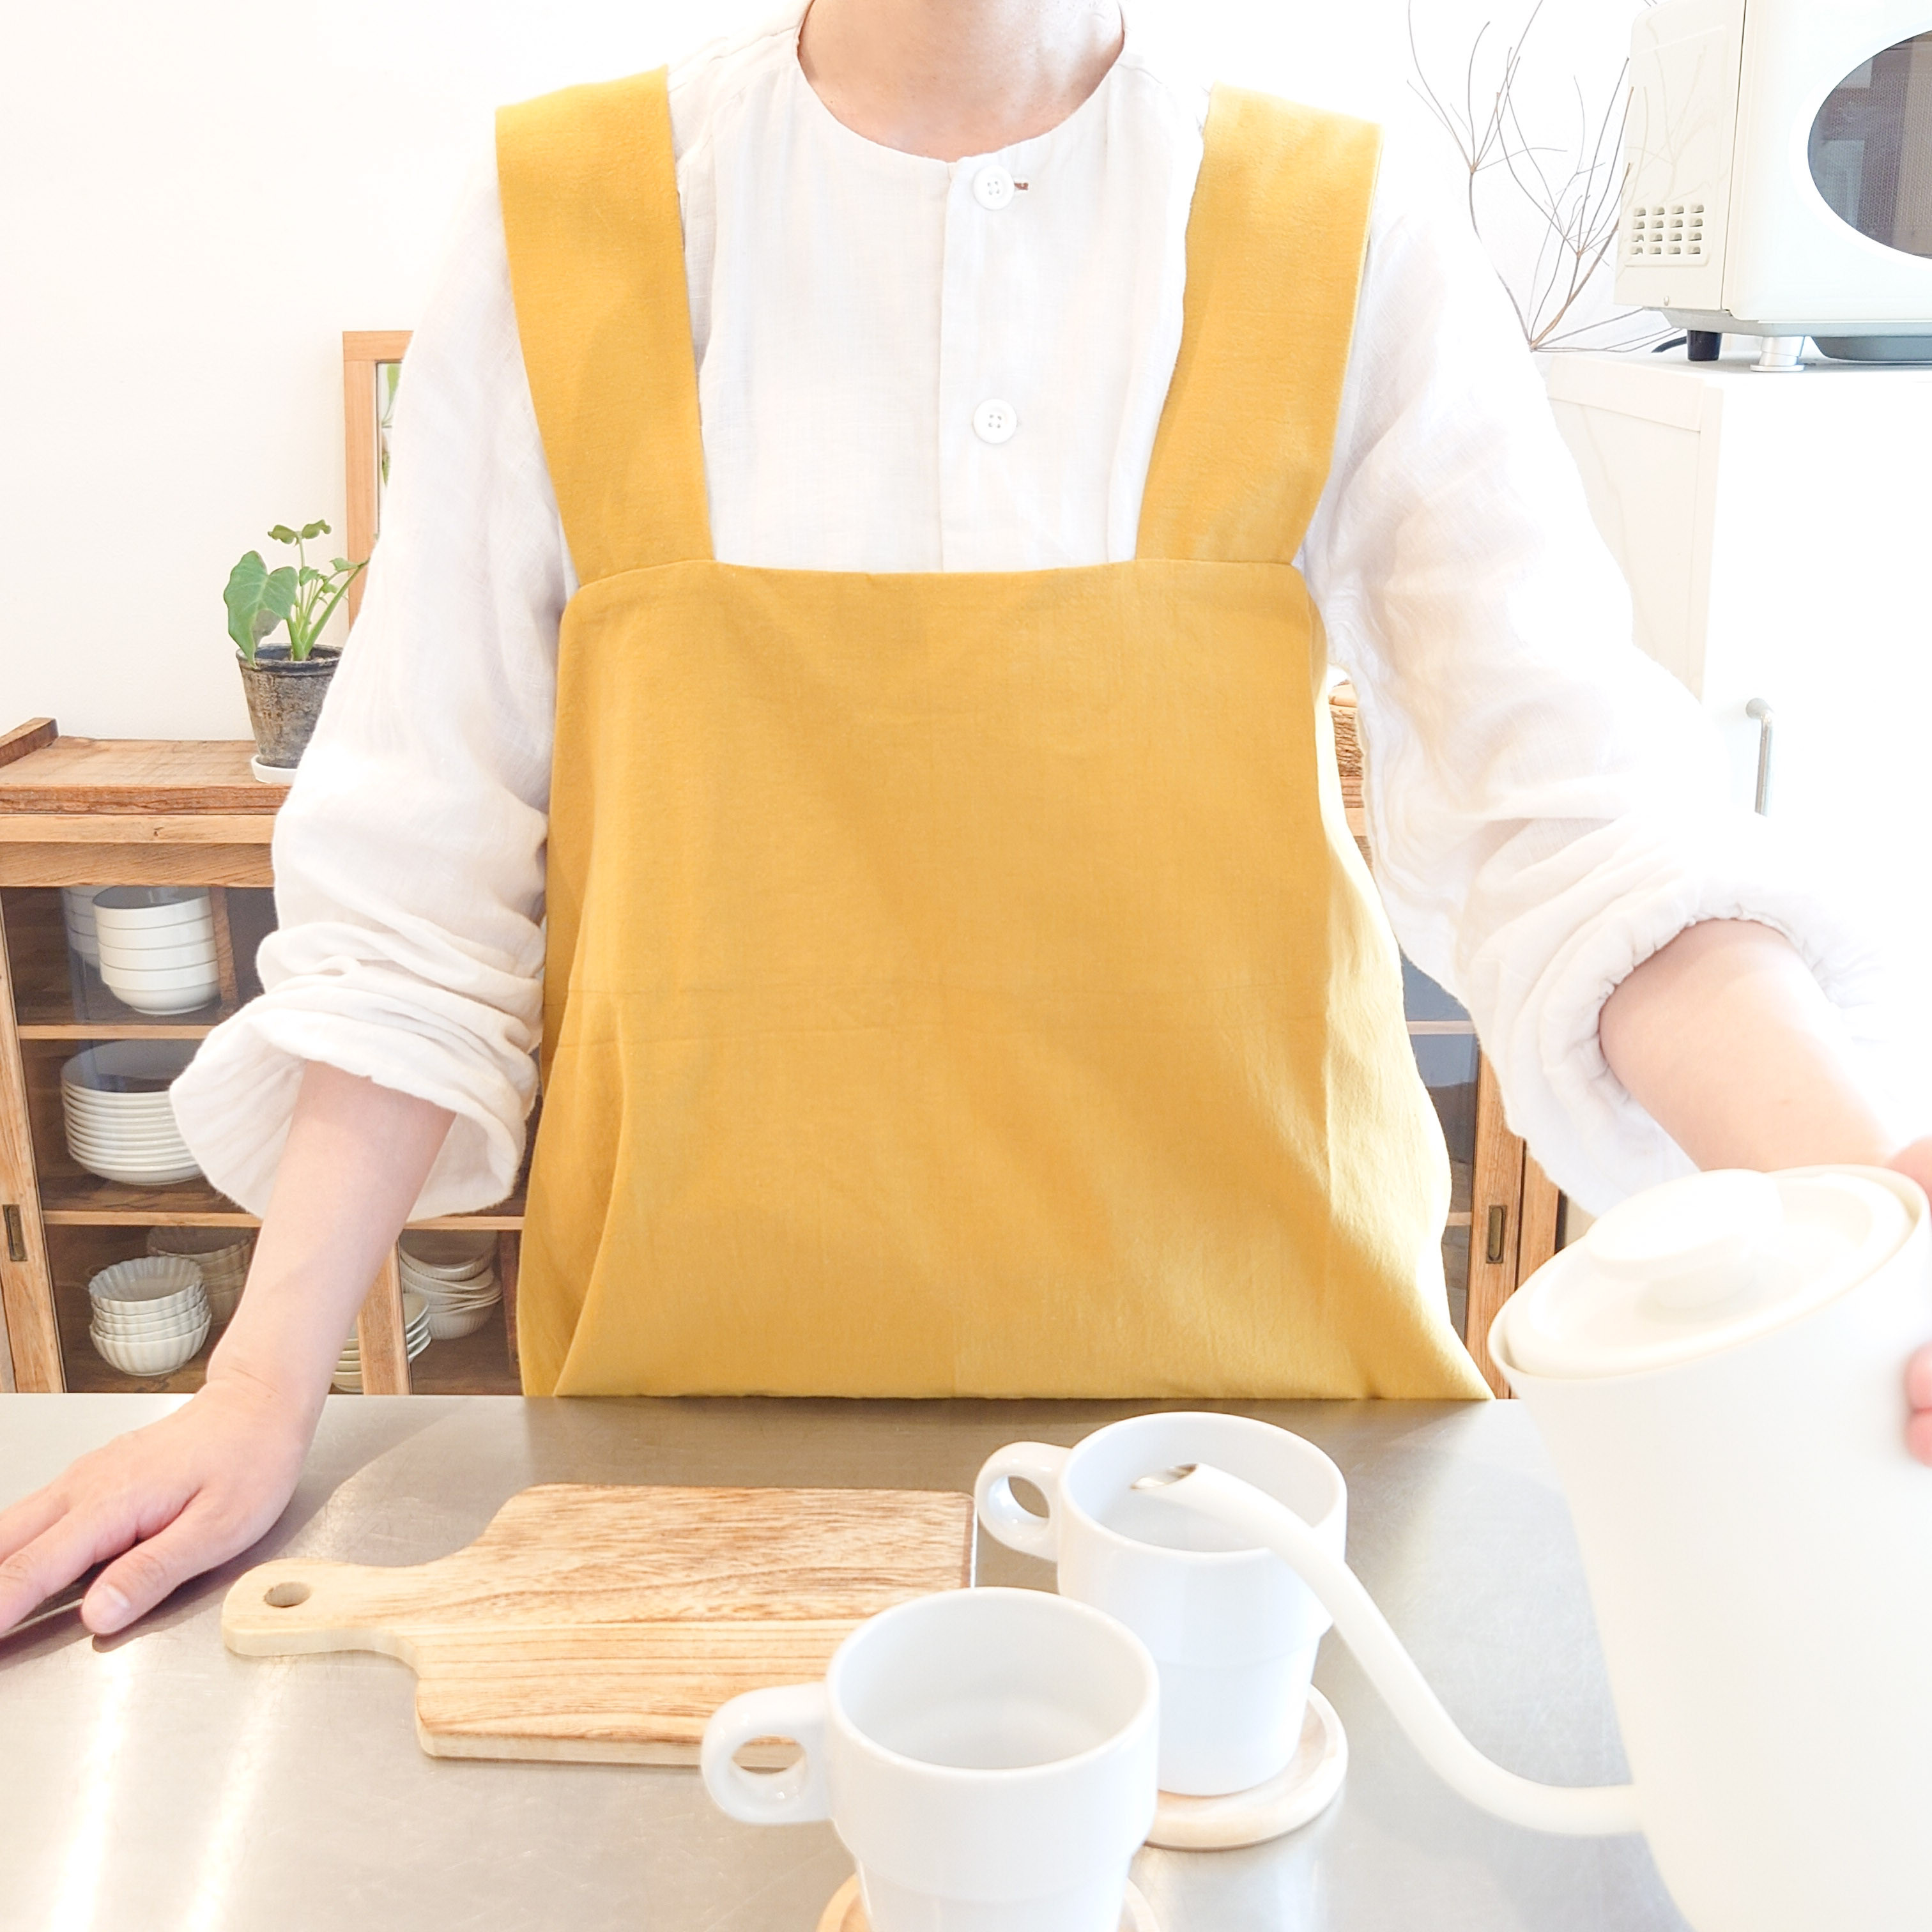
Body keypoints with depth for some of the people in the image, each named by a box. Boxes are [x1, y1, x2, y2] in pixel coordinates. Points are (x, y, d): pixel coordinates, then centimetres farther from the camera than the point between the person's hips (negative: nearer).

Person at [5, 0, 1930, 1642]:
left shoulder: (1355, 254, -3)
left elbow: (1574, 799, -12)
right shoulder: (561, 227, -3)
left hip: (1240, 1347, 1)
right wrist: (264, 1392, -6)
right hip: (716, 1368, 1)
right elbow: (417, 873, -2)